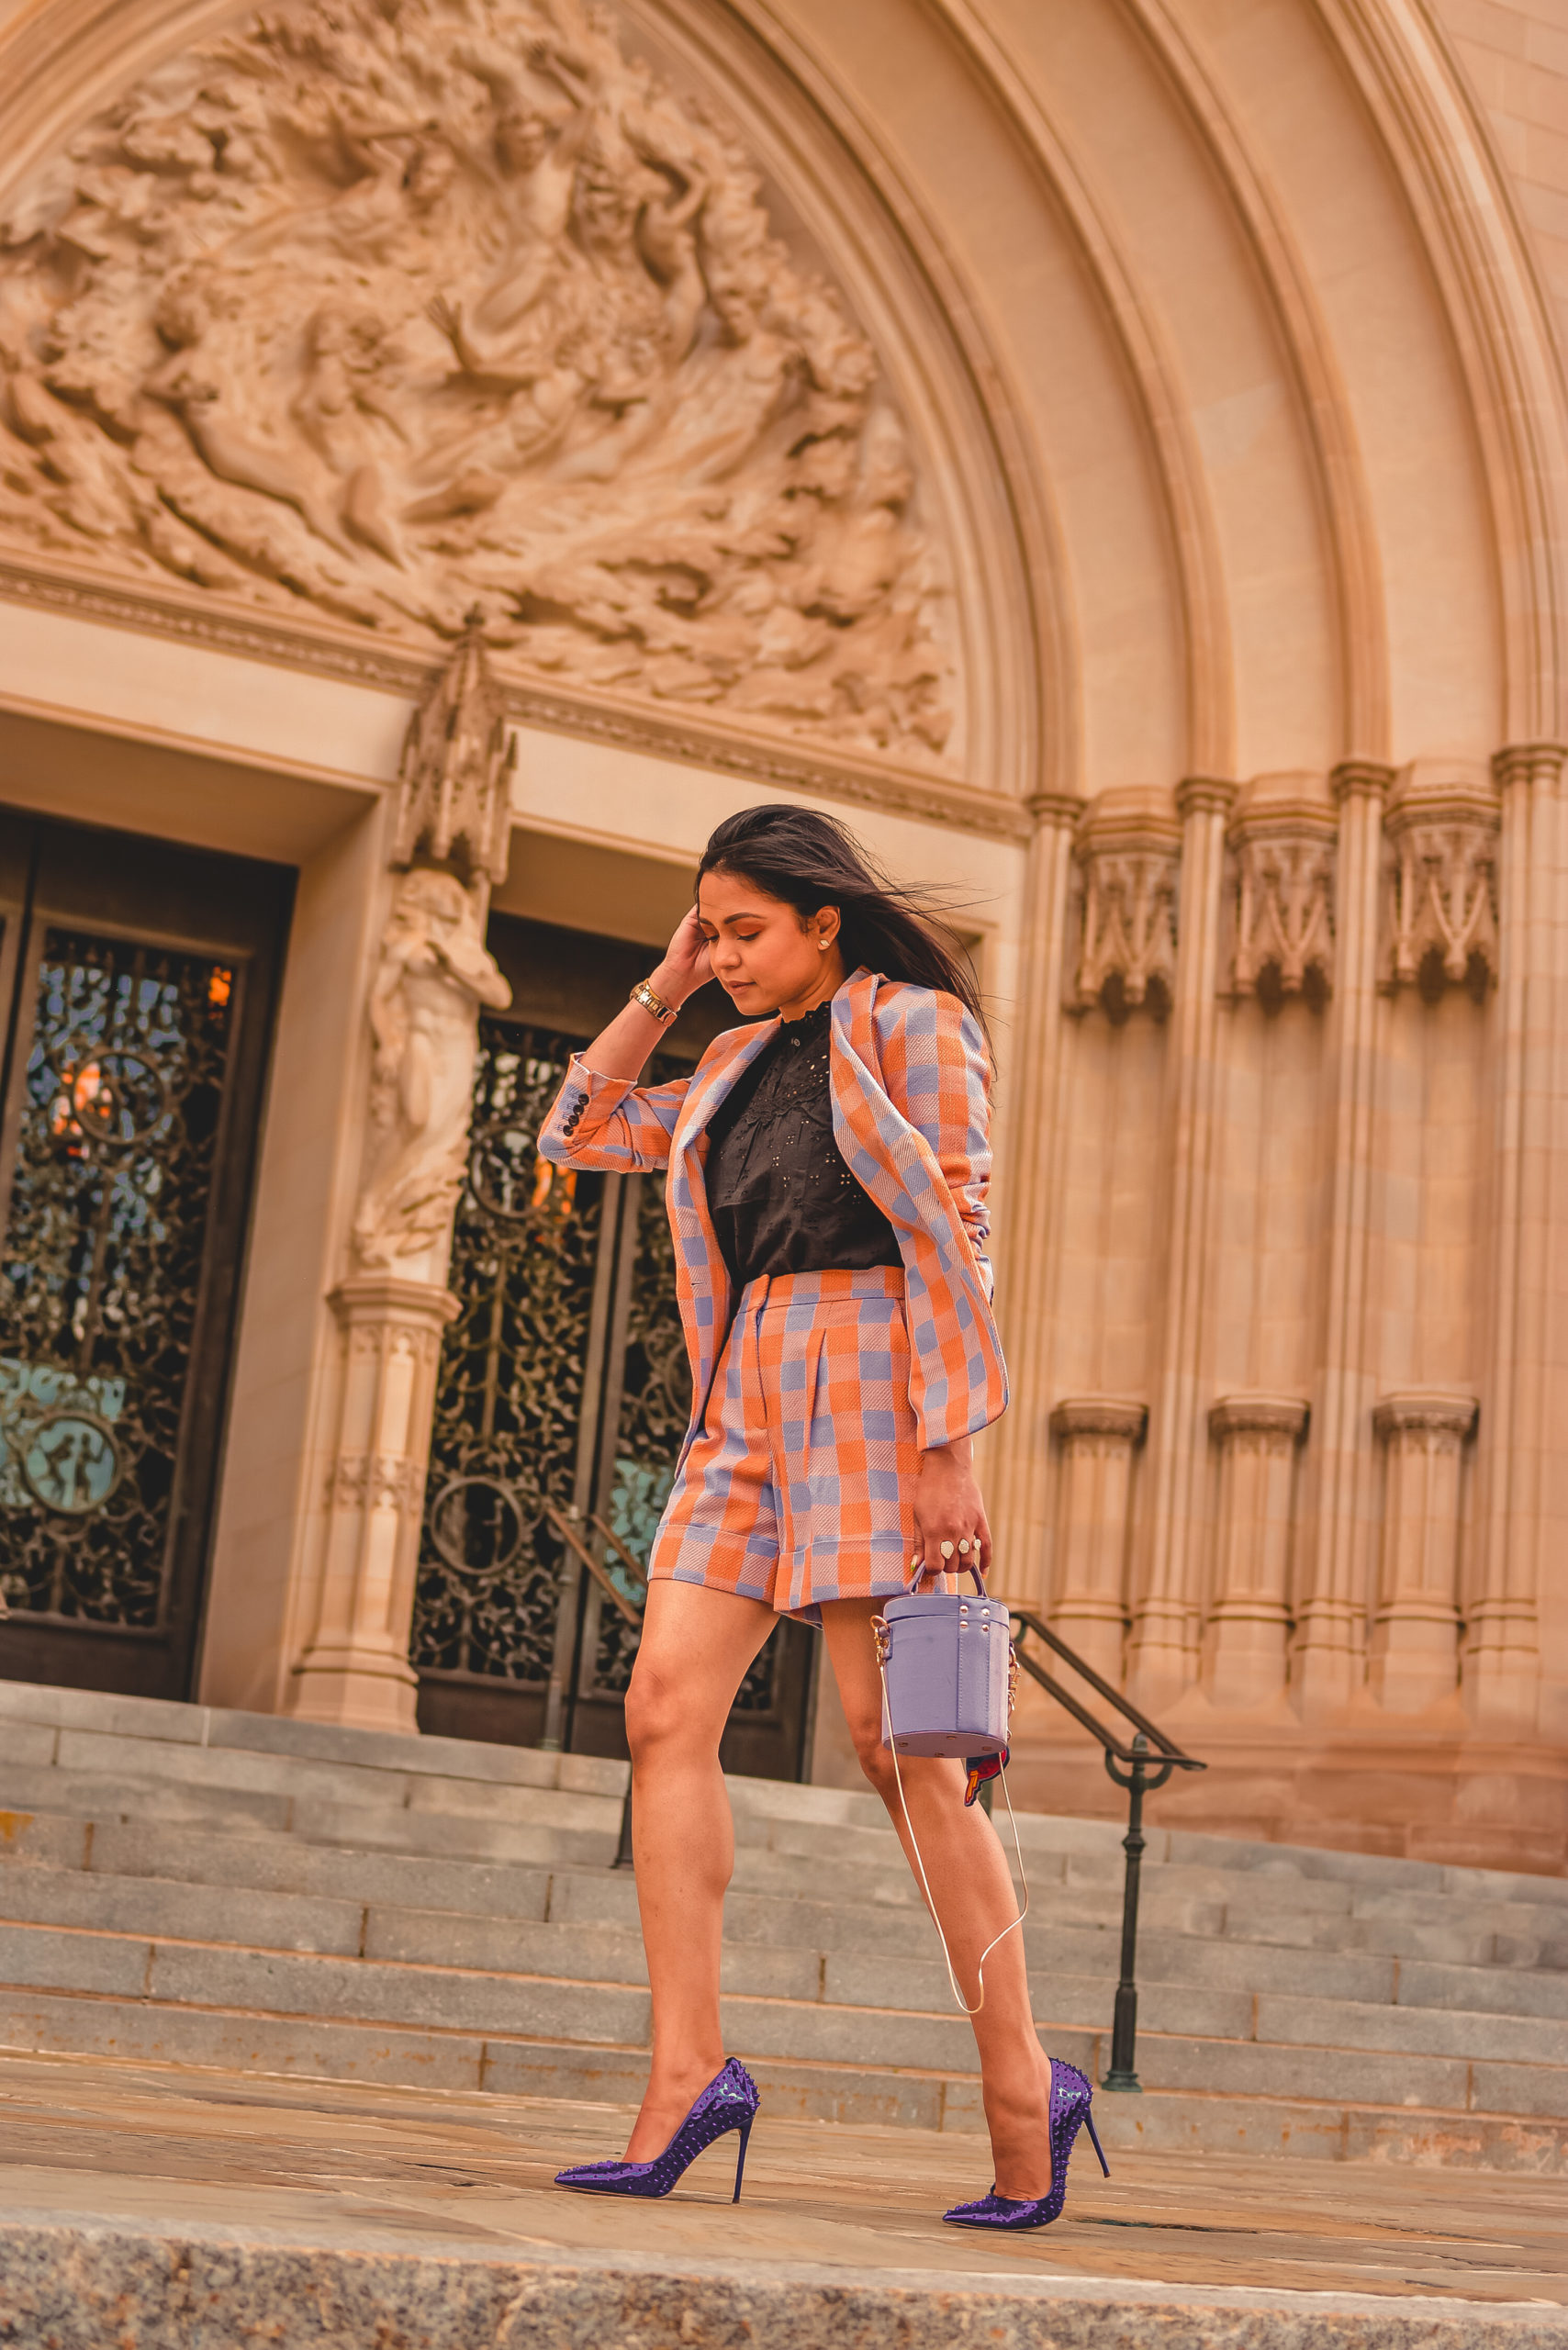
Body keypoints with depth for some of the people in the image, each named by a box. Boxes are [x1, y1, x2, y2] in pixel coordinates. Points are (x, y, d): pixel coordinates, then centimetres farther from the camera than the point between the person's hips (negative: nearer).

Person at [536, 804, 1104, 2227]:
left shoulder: (914, 1028, 0)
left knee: (894, 1738, -10)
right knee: (665, 1710, -7)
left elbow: (954, 1244, -8)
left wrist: (950, 1449, -16)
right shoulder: (745, 1065, 21)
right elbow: (582, 1135, 27)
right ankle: (689, 2073, -6)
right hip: (750, 1394, 7)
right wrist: (663, 989, 19)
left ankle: (1023, 2086, 0)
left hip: (870, 1382, -7)